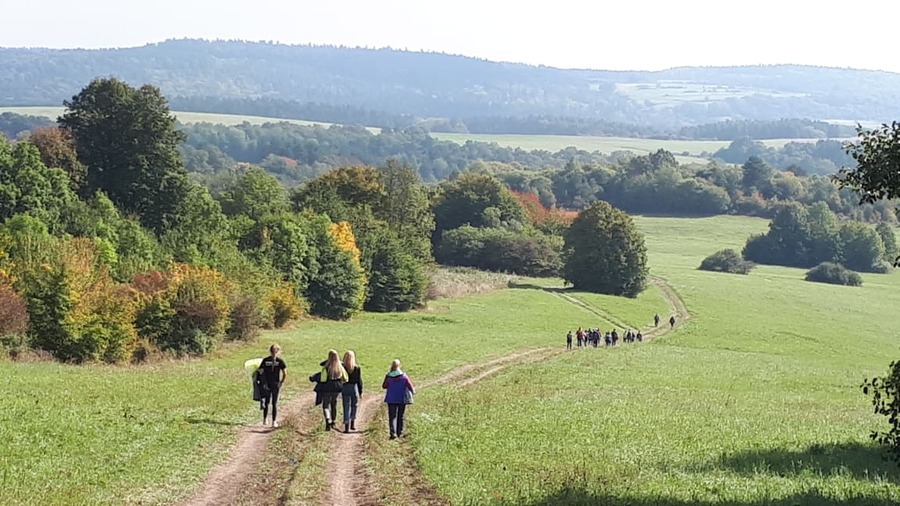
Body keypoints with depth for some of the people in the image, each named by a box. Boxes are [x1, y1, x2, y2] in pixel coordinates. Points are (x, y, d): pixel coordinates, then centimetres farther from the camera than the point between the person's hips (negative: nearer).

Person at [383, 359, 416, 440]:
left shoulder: (388, 376, -8)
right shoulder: (403, 376, -11)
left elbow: (384, 386, 4)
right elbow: (410, 386, -7)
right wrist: (413, 391, 15)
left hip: (391, 399, 0)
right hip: (402, 399, 0)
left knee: (392, 416, 1)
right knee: (401, 416, 14)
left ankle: (393, 433, -14)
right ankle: (399, 432, 21)